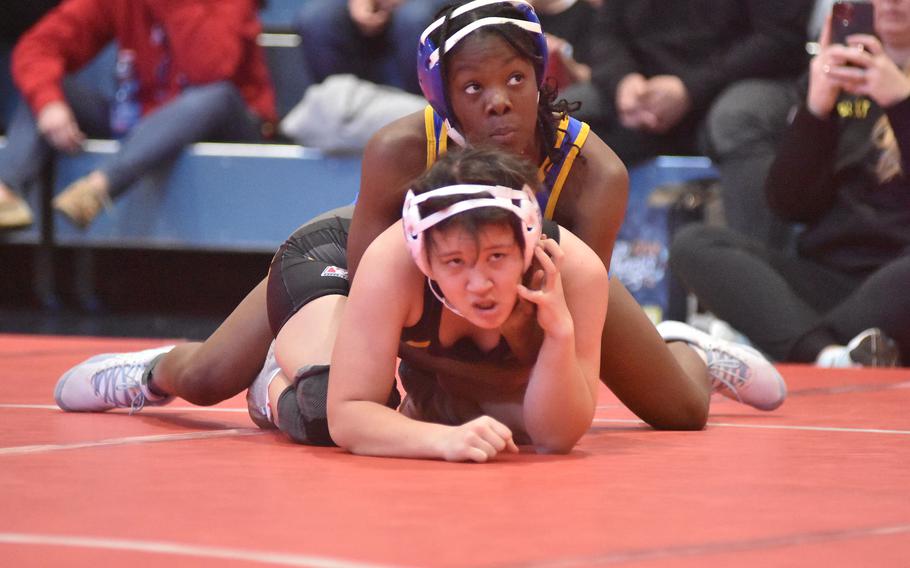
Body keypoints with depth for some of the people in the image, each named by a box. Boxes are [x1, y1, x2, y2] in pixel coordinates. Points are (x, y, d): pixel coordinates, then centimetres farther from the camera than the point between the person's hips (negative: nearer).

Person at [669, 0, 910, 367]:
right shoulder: (838, 74, 18)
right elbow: (789, 203, 9)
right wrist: (816, 110, -5)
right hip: (830, 277, 5)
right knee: (693, 245, -19)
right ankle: (827, 353, -40)